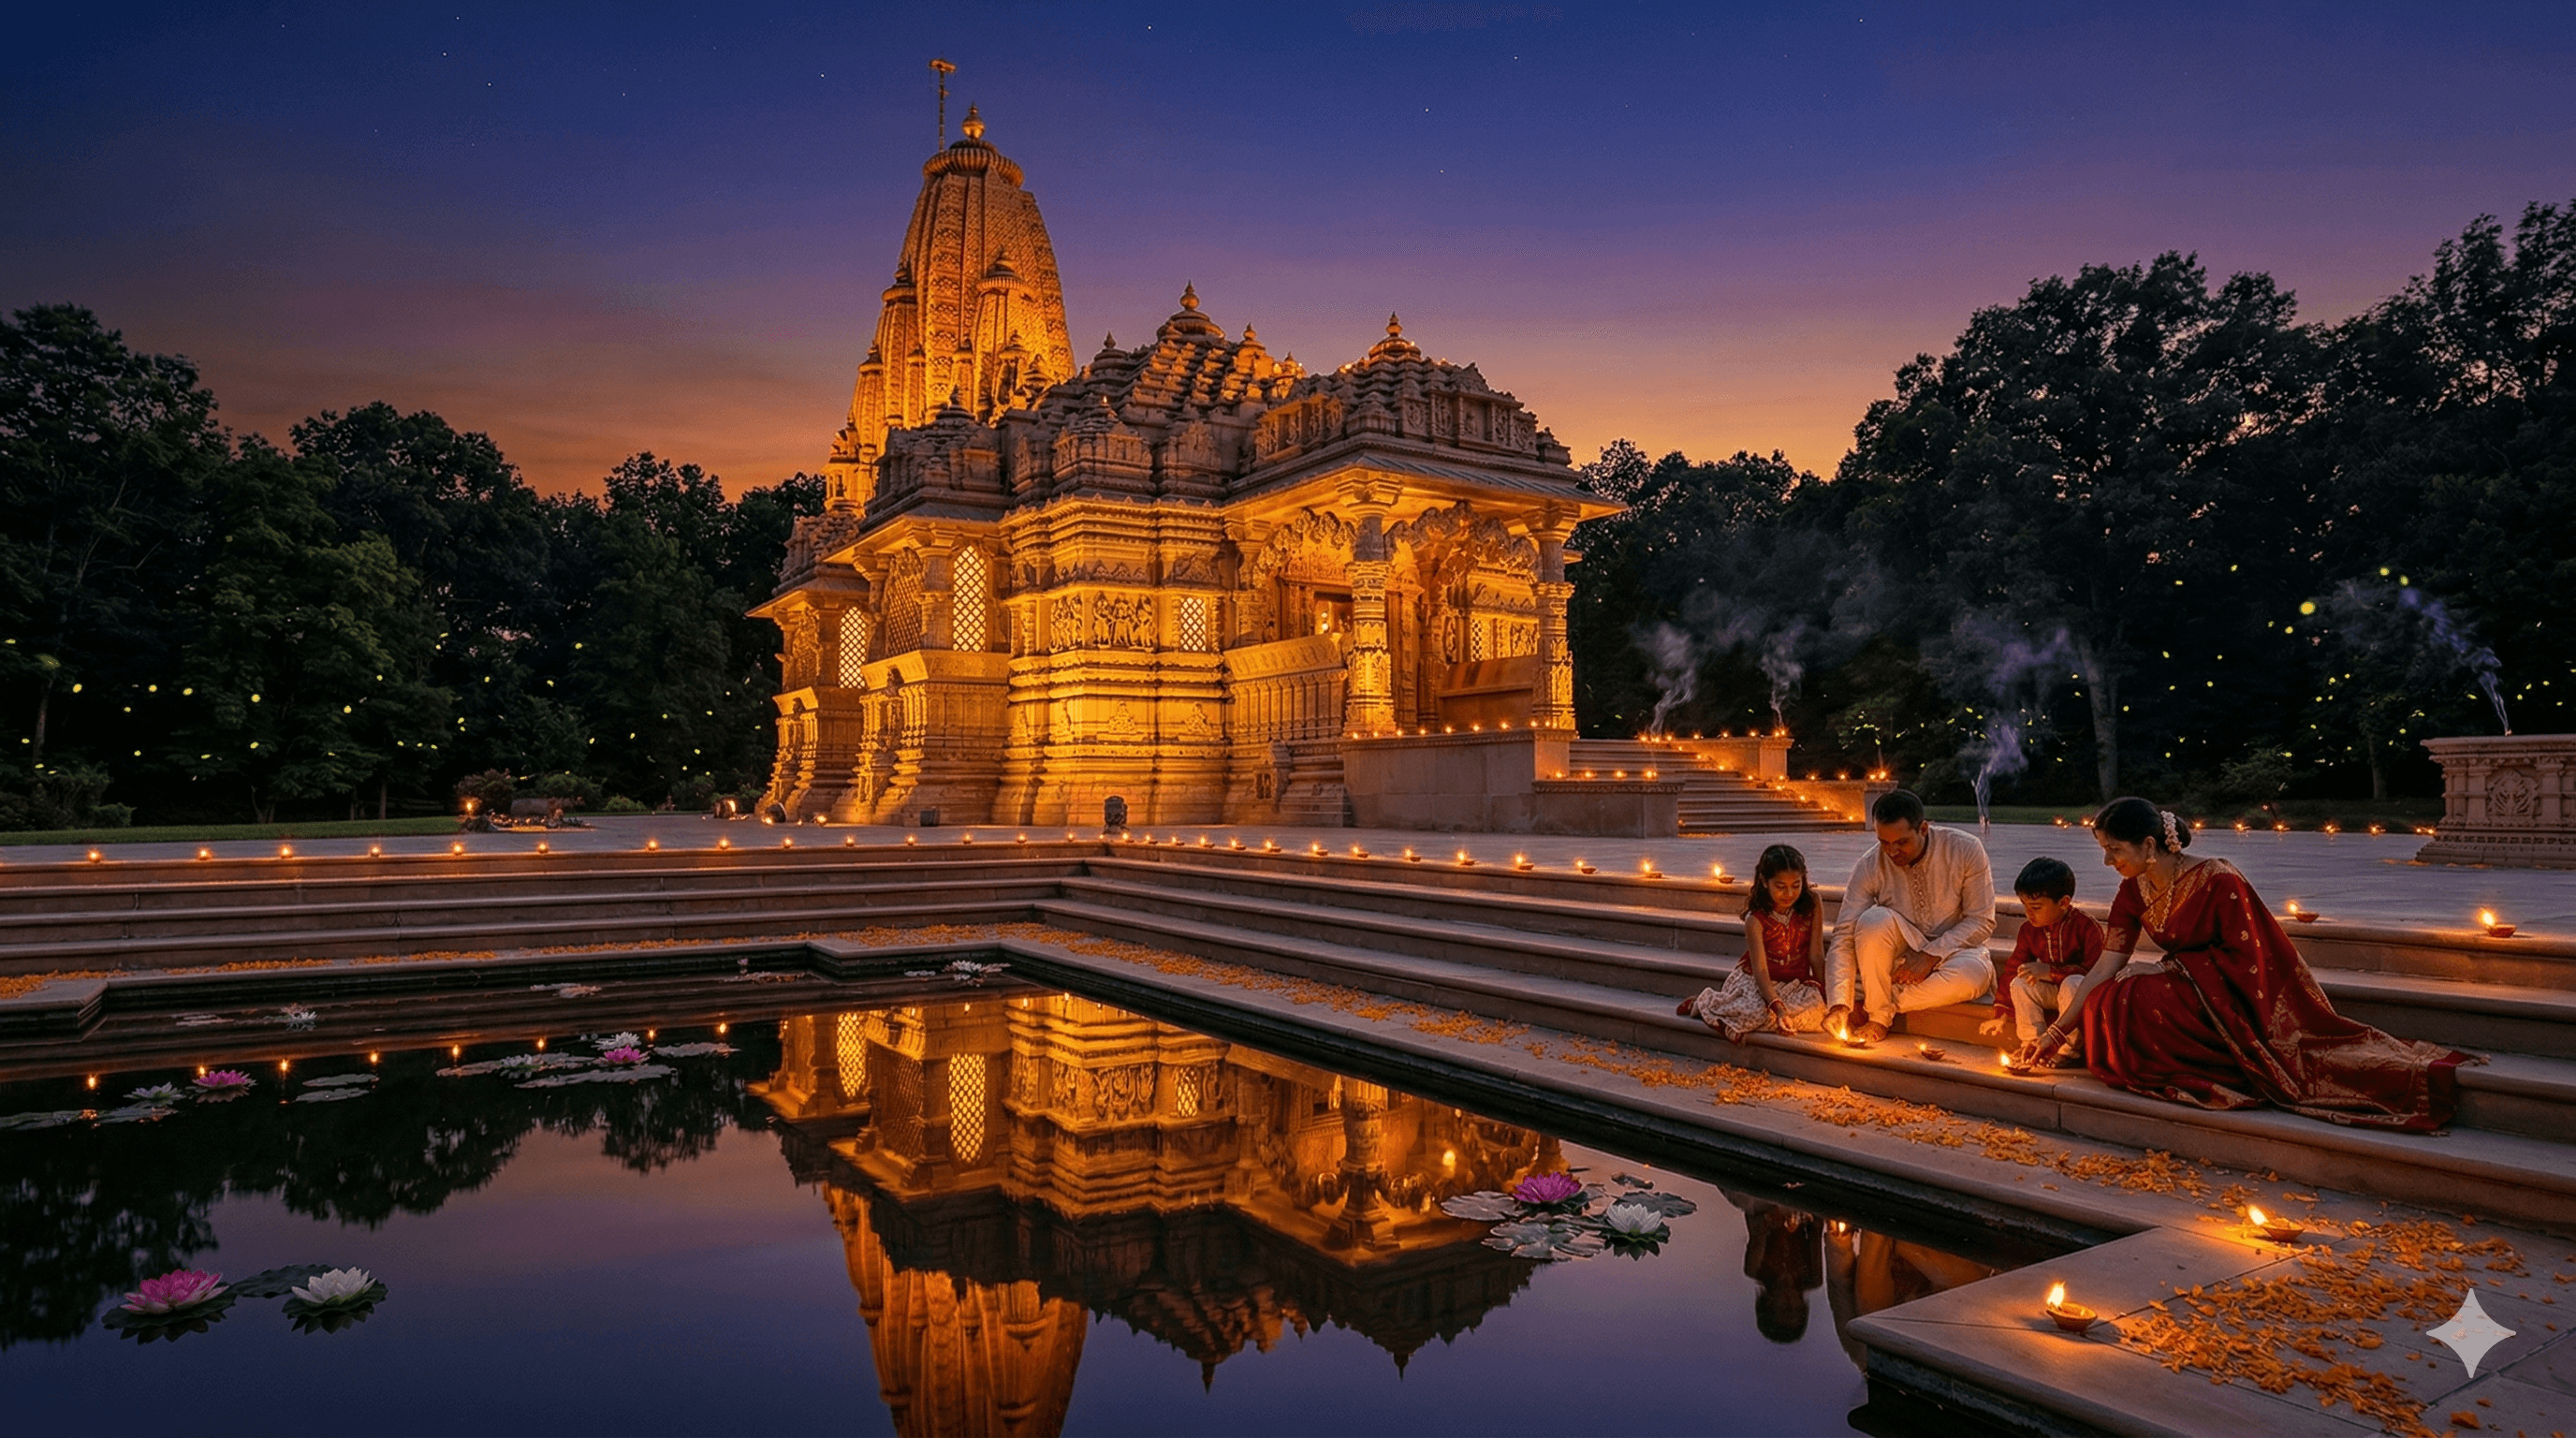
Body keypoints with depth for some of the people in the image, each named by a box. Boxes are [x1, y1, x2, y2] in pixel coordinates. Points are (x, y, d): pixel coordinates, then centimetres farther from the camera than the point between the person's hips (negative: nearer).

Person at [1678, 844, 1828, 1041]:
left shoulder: (1811, 906, -7)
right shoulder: (1756, 919, -17)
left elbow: (1816, 957, -5)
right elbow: (1760, 969, -26)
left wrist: (1828, 993, -15)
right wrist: (1777, 1007, -40)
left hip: (1796, 984, 4)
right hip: (1755, 981, -4)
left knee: (1817, 1009, -30)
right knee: (1758, 1011, -37)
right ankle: (1704, 1002, -4)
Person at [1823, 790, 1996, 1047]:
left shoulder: (1965, 850, -14)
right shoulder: (1869, 867, -13)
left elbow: (1982, 921, -8)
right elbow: (1844, 937, -16)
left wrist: (1931, 955, -21)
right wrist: (1838, 1004, -28)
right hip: (1900, 957, 0)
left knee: (1973, 975, -37)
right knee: (1874, 919, -32)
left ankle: (1890, 1001, -13)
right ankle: (1878, 1014, -18)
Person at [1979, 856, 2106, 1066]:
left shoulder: (2087, 927, -19)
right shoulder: (2029, 930, 0)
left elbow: (2093, 970, -25)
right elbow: (2013, 967, 5)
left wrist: (2050, 972, -28)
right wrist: (2001, 1014, 4)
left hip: (2080, 989, -5)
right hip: (2050, 993, 5)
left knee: (2073, 983, -36)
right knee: (2019, 983, -20)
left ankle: (2070, 1051, -27)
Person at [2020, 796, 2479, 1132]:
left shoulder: (2218, 881, -20)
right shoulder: (2133, 892, 0)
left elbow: (2245, 962, -16)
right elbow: (2104, 968, -1)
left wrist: (2172, 967, -18)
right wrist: (2056, 1032, -4)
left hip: (2235, 999, -6)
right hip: (2186, 994, 6)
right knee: (2107, 1004, -21)